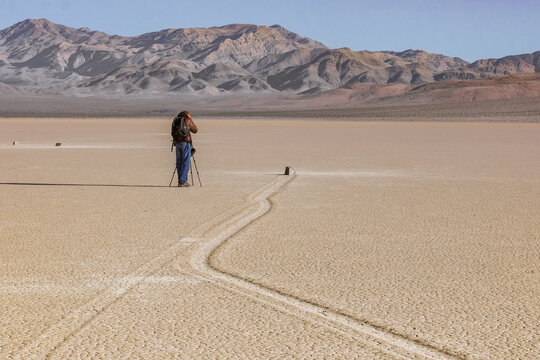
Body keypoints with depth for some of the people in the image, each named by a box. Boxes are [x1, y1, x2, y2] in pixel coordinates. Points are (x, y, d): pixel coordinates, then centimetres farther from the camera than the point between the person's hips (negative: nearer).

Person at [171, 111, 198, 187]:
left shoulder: (175, 121, 16)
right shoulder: (187, 120, 1)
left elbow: (172, 133, 18)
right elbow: (195, 130, 11)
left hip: (177, 143, 6)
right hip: (185, 143, -5)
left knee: (179, 163, 11)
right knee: (185, 163, -4)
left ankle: (181, 181, 13)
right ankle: (182, 182, -9)